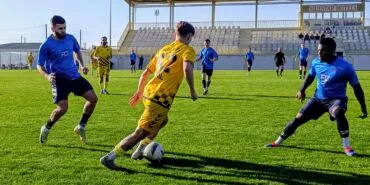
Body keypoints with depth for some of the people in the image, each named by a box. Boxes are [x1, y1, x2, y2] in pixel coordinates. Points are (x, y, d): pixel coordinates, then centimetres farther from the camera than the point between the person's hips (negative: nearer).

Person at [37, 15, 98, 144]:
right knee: (62, 108, -17)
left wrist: (82, 65, 10)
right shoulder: (46, 45, -12)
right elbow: (39, 65, -5)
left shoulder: (70, 38, 1)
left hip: (74, 76, 5)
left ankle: (81, 127, 13)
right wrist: (47, 76, -26)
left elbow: (77, 51, 23)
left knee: (93, 98, -4)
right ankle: (46, 129, 13)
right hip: (59, 79, -5)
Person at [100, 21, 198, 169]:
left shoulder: (163, 49, 19)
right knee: (141, 133, -3)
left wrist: (139, 92, 28)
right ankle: (110, 157, -3)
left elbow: (145, 73, 20)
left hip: (149, 92, 8)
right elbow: (187, 69, -23)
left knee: (162, 121, 31)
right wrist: (192, 90, -11)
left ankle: (140, 150, 31)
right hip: (160, 99, -8)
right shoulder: (187, 50, -1)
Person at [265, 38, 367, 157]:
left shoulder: (345, 67, -19)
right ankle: (278, 142, 18)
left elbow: (356, 87, -9)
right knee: (298, 118, 1)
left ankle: (347, 147, -23)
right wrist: (302, 90, 10)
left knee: (338, 113, -39)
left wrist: (363, 107, -6)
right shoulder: (316, 62, -5)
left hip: (337, 99, -4)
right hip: (318, 98, 5)